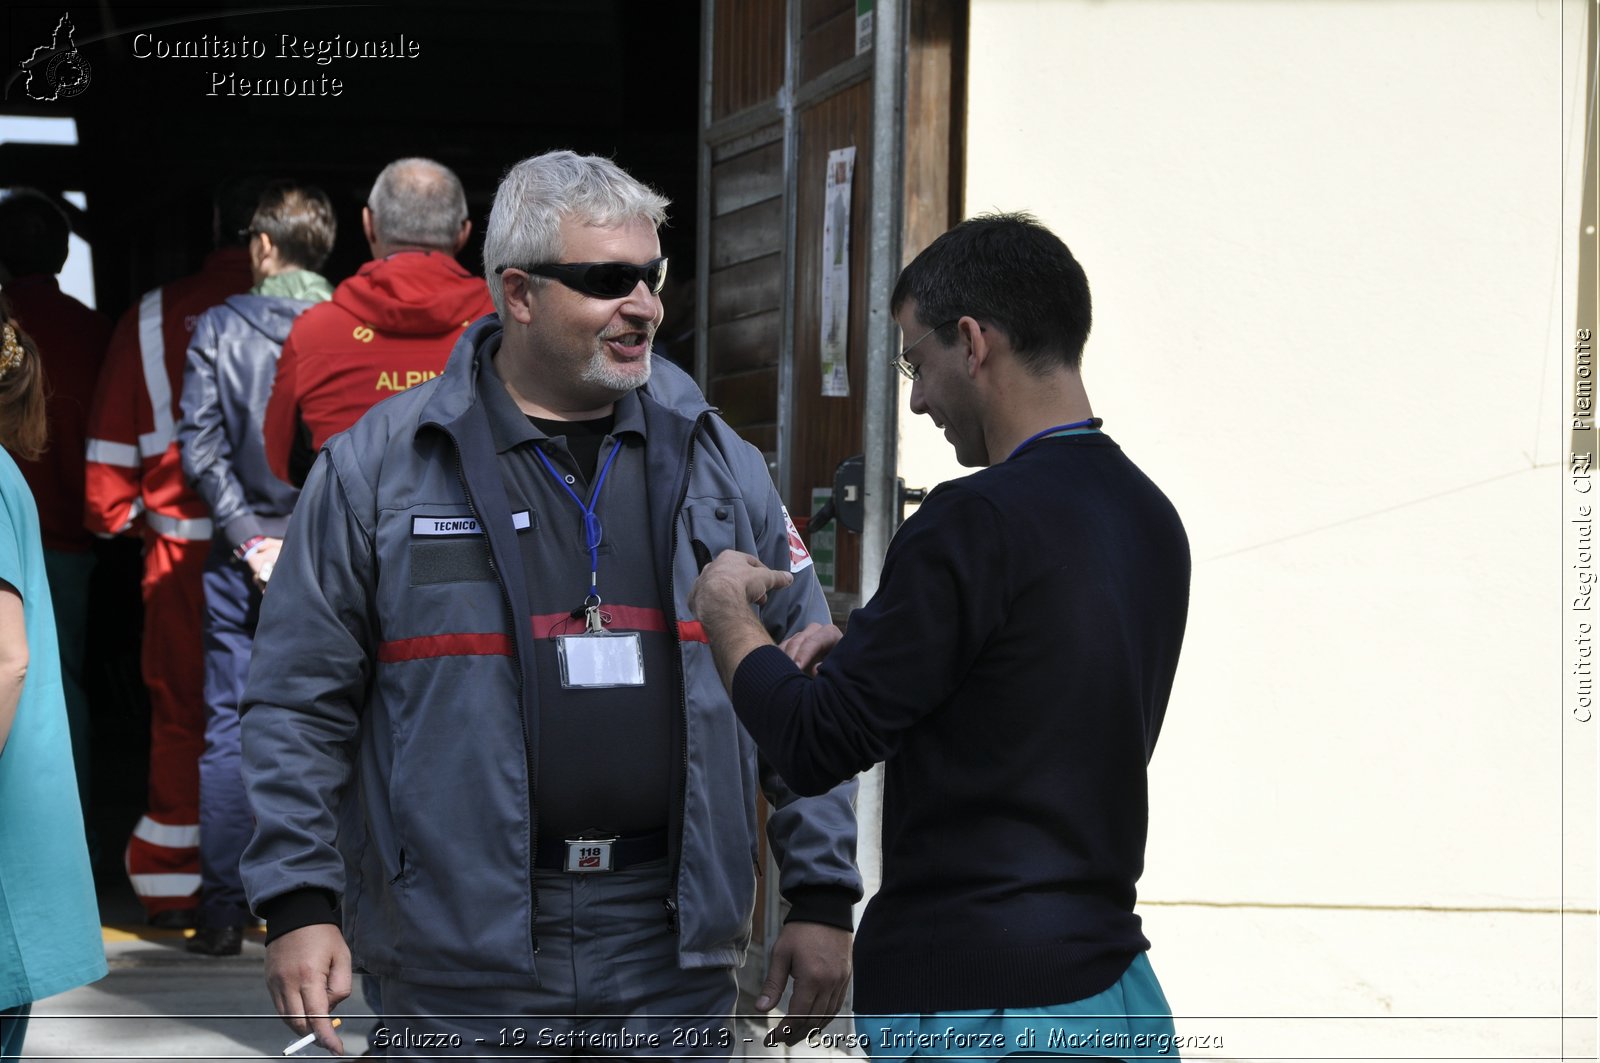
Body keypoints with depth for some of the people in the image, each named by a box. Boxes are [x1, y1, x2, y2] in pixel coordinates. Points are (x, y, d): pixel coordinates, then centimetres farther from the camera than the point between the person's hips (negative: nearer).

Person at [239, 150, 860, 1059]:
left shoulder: (716, 463, 9)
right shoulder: (378, 466, -1)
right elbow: (301, 702, 1)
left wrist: (823, 897, 4)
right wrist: (298, 905, -6)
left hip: (672, 954, 3)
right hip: (463, 957, -2)